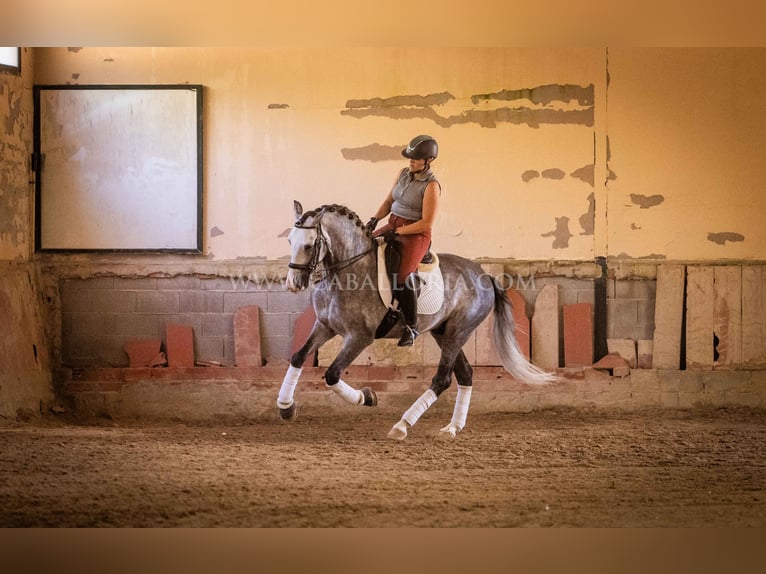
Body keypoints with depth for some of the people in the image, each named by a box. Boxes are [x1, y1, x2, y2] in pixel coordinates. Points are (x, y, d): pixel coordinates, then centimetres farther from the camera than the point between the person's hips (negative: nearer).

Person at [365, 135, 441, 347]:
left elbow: (426, 223, -16)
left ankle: (411, 327, -13)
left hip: (416, 234, -8)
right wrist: (375, 219, -2)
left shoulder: (431, 186, -13)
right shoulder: (403, 174, 8)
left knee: (404, 274, -28)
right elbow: (388, 202, 16)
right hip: (392, 226, 8)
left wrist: (397, 231, -19)